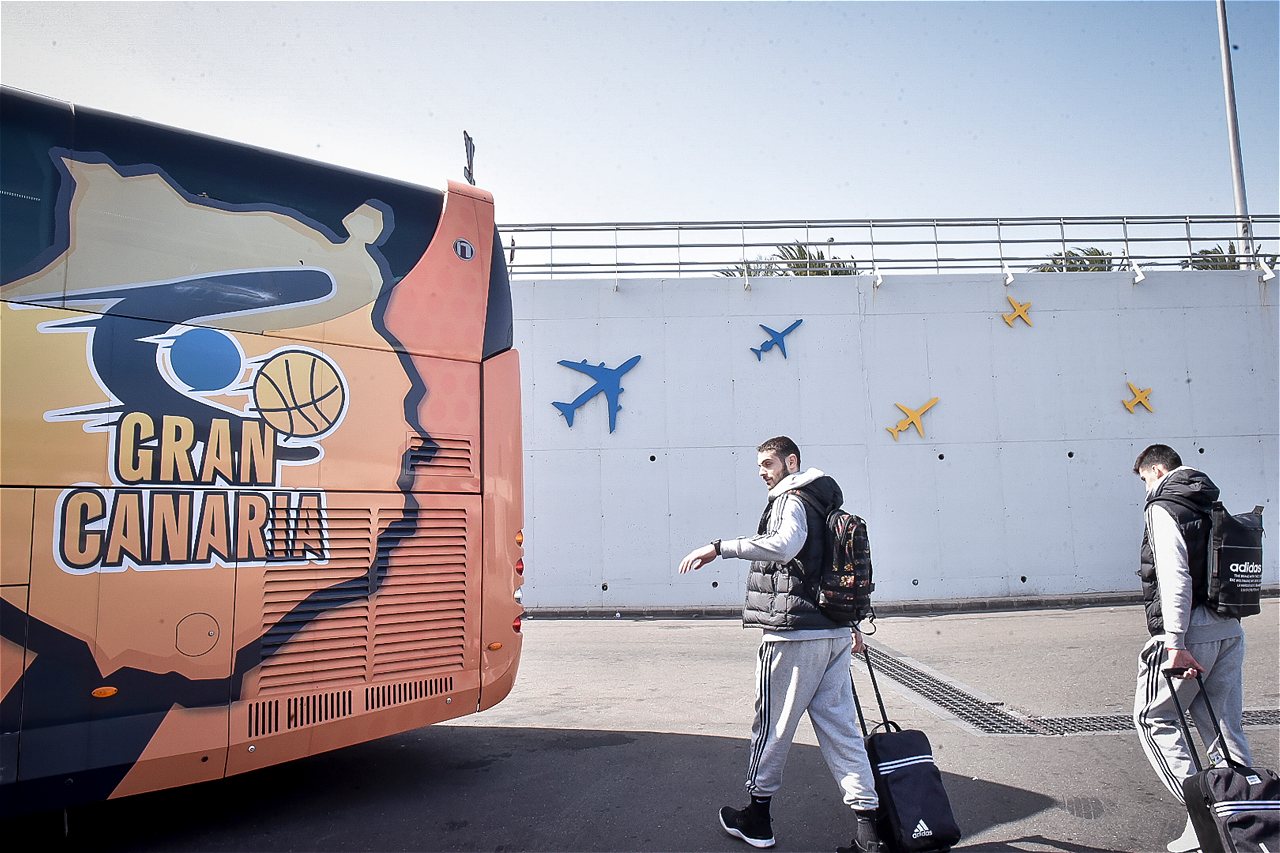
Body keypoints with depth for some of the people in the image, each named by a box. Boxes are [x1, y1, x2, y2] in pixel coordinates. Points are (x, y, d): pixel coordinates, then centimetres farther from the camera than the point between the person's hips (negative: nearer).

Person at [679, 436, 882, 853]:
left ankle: (757, 818, 17)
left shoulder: (792, 499, -8)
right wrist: (853, 622, 31)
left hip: (793, 634, -9)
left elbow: (785, 545, -30)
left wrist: (720, 547, -30)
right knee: (839, 727, 9)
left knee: (772, 726, 4)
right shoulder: (827, 504, 19)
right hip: (835, 634, 9)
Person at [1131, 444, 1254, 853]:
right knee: (1226, 727, 11)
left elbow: (1174, 575, -19)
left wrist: (1175, 641, -22)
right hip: (1229, 629, 8)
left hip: (1190, 631, -8)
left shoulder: (1164, 506, -8)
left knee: (1152, 717, 4)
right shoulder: (1213, 505, 16)